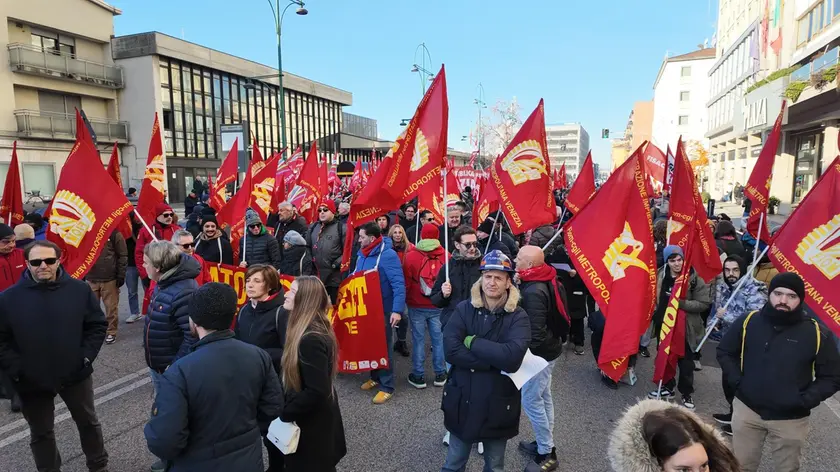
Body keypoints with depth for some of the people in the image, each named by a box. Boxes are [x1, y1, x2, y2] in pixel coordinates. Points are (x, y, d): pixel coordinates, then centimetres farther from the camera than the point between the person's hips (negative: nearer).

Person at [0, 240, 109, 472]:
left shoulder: (79, 290, -9)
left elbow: (97, 325, -1)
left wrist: (87, 356, -9)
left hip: (75, 375, 1)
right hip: (32, 381, 0)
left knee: (88, 422, 19)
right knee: (41, 433, 18)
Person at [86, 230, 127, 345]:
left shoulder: (114, 233, -4)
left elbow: (123, 255, -5)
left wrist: (121, 275, -8)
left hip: (110, 278, -3)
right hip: (91, 278, 4)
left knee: (111, 307, 3)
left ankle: (111, 332, 15)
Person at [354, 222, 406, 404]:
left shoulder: (388, 255, -20)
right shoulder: (362, 255, 6)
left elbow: (399, 284, -24)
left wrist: (397, 310, -30)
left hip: (382, 310, -8)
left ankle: (387, 387, 15)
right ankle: (376, 377, 36)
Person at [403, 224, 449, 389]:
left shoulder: (410, 256, -8)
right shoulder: (446, 256, -5)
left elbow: (406, 283, -2)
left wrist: (405, 301, 11)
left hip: (417, 306, -1)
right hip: (439, 306, 1)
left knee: (418, 340, 7)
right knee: (439, 338, 10)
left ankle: (418, 376, 14)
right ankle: (440, 375, 20)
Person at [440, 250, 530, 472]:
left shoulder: (518, 317, -11)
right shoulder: (464, 309, -7)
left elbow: (513, 358, -27)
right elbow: (450, 350, -20)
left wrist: (472, 342, -20)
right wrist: (494, 362, -22)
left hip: (498, 406, 0)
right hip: (462, 401, 1)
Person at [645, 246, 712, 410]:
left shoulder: (694, 278, -14)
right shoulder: (661, 276, 0)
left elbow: (704, 303, -15)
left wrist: (682, 303, -24)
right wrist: (655, 315, 8)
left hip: (685, 326, -4)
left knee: (685, 361, 9)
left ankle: (687, 393, 26)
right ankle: (667, 387, 34)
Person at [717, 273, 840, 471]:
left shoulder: (815, 333, -9)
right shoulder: (748, 321, -7)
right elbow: (724, 351, 6)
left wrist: (805, 400, -11)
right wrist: (737, 381, -6)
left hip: (791, 419, 0)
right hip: (747, 409, 1)